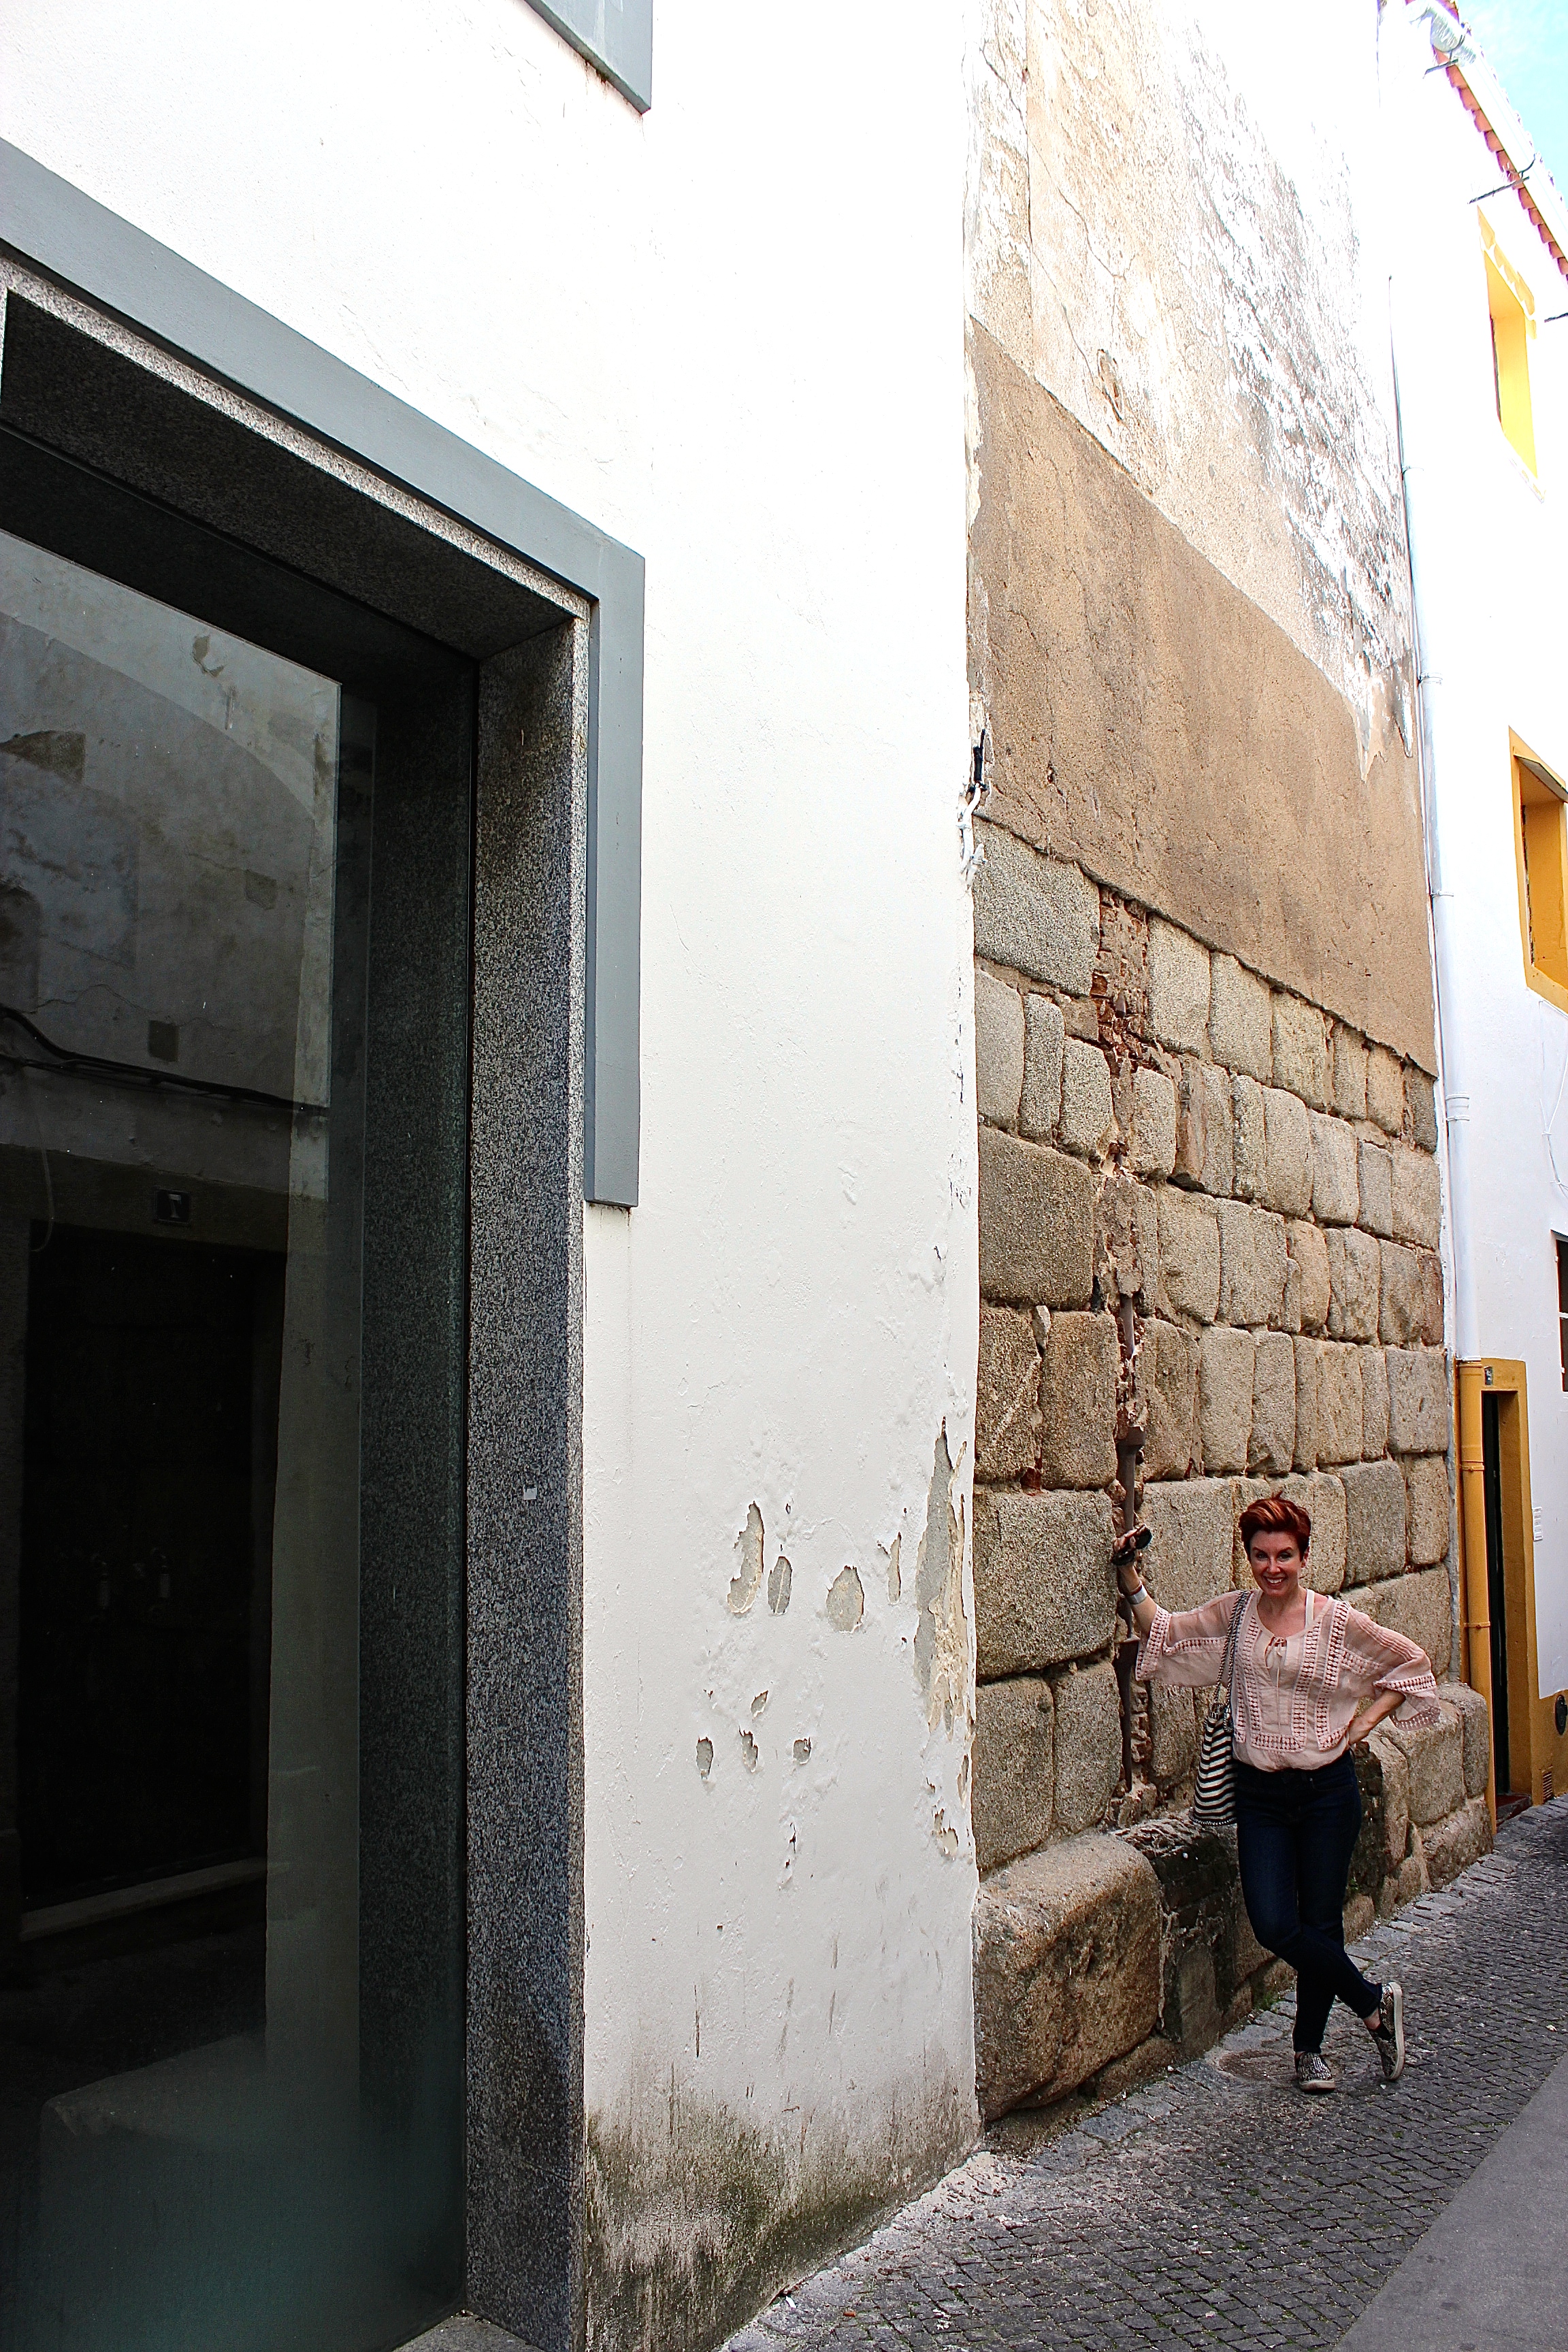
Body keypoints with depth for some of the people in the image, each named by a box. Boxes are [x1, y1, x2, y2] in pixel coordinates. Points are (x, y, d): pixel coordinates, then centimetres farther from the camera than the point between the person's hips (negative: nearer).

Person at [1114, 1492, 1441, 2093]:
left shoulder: (1336, 1619, -7)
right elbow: (1162, 1633, 6)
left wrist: (1360, 1727, -2)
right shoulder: (1232, 1615, 0)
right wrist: (1130, 1578, -7)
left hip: (1325, 1789, -2)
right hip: (1259, 1793, 2)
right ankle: (1374, 2002, 18)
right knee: (1273, 1925, -6)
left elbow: (1407, 1665, 4)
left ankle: (1310, 2048, 29)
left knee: (1320, 1923, 6)